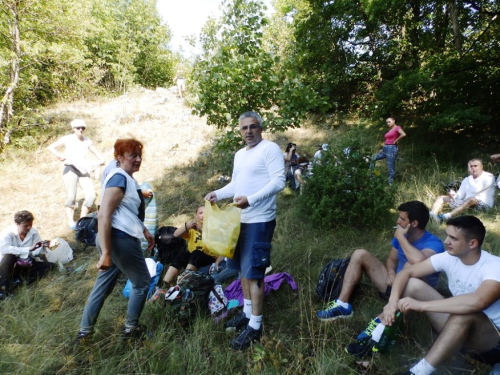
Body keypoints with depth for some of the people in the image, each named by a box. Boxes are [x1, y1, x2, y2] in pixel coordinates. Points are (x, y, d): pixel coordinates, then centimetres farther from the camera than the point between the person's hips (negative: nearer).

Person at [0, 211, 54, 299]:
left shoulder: (34, 232, -6)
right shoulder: (8, 232, -15)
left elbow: (36, 253, -2)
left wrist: (42, 247, -26)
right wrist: (29, 249, -36)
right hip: (8, 265, -3)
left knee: (49, 265, -18)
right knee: (9, 255, -35)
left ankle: (17, 277, -21)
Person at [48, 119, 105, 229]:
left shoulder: (87, 141, 10)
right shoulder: (67, 139, 0)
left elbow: (96, 152, 13)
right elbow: (51, 147, 0)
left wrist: (101, 160, -9)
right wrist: (59, 155, -19)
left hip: (83, 170, 3)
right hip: (70, 170, -3)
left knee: (91, 195, -8)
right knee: (71, 197, -4)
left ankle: (82, 219, 8)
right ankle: (71, 221, 13)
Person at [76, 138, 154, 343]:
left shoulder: (128, 179, 14)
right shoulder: (119, 178, -18)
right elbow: (103, 215, -25)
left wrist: (145, 231, 28)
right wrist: (105, 253, -27)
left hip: (119, 239, 9)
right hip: (120, 239, -9)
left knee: (103, 286, 17)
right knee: (142, 282, 8)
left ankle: (84, 332, 29)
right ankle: (131, 328, 24)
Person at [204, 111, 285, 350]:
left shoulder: (270, 148, -10)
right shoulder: (239, 155, 16)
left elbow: (279, 182, -19)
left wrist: (250, 200, -28)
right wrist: (218, 194, 4)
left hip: (259, 221, -9)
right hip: (239, 219, 9)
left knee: (253, 273, -4)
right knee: (243, 268, 17)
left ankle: (255, 326, 9)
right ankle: (247, 312, 33)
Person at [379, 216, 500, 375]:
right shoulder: (448, 257, -7)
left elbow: (477, 302, -44)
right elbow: (406, 273, -8)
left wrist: (421, 305, -41)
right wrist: (393, 301, -28)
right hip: (455, 325, 6)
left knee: (465, 313, -40)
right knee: (412, 284, -11)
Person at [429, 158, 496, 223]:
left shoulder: (488, 177, 0)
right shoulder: (467, 180, 19)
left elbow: (477, 190, -17)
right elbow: (460, 195, 13)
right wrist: (454, 195, -9)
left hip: (484, 204, -6)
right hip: (466, 203, 6)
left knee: (471, 199, -40)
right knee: (441, 197, -4)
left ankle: (447, 216, -57)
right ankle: (432, 215, -36)